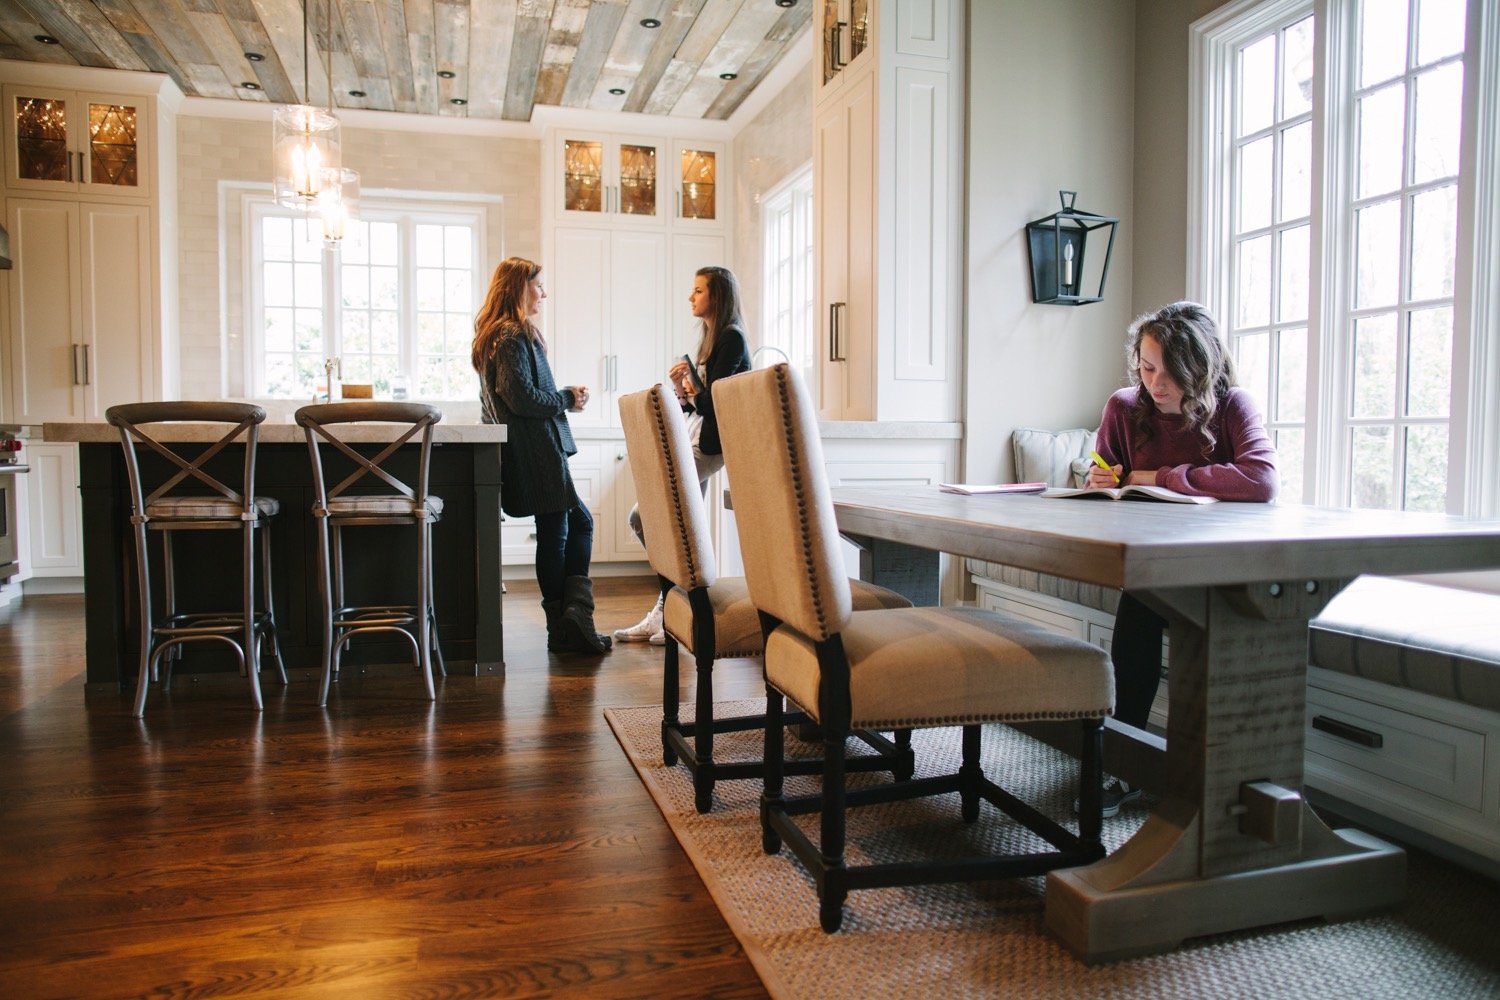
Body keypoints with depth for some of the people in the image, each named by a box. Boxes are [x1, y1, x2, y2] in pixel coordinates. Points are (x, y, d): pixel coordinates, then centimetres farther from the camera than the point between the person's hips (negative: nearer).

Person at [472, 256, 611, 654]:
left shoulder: (502, 334, 19)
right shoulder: (513, 335, -14)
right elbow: (522, 397, -22)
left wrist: (565, 396, 10)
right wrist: (568, 399, -8)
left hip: (534, 452, 10)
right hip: (536, 452, -10)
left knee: (580, 522, 12)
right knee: (554, 533, -3)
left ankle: (573, 615, 8)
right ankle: (564, 628, 5)